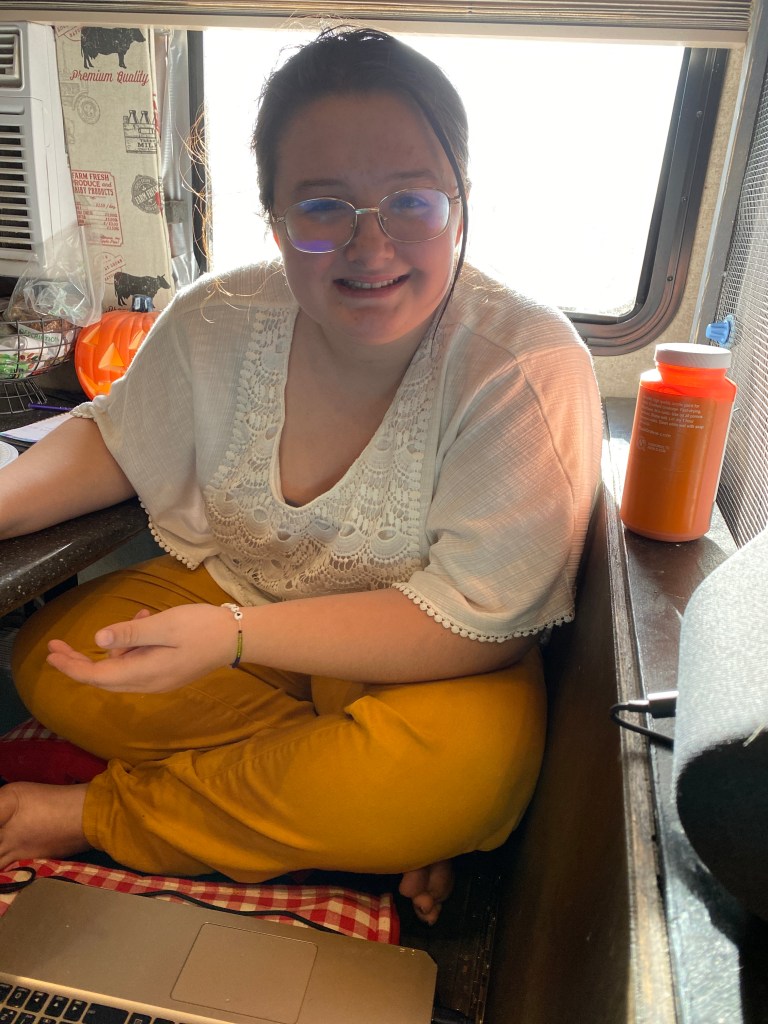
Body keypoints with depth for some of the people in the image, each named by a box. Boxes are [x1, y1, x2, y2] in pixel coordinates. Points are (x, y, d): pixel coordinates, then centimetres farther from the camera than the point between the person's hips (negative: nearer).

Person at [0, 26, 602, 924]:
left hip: (424, 662, -3)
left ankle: (95, 816, -11)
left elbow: (478, 621, -24)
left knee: (465, 772, -33)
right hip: (233, 591, 4)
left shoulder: (531, 367, -23)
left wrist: (236, 634, -31)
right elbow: (117, 439, 6)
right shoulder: (217, 324, -11)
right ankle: (354, 813, -7)